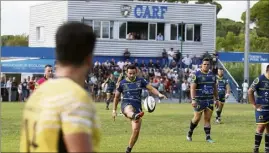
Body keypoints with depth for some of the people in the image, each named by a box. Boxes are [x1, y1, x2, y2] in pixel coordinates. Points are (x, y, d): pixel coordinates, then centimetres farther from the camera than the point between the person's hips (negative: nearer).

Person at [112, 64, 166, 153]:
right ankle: (135, 116, -82)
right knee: (129, 110, -42)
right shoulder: (122, 83, 9)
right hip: (126, 105, -2)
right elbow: (116, 97, 18)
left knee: (136, 130, -7)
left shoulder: (140, 81, 11)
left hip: (137, 107, 3)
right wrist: (114, 110, 17)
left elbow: (151, 88, 4)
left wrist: (159, 94, -15)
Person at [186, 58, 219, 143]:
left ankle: (208, 137, 3)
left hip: (210, 100, 5)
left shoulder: (212, 75, 11)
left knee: (207, 119, 2)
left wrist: (216, 99, 15)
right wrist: (193, 99, -22)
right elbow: (192, 88, -13)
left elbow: (215, 88, 19)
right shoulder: (196, 75, -7)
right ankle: (190, 133, 20)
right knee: (197, 118, -1)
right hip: (199, 101, -5)